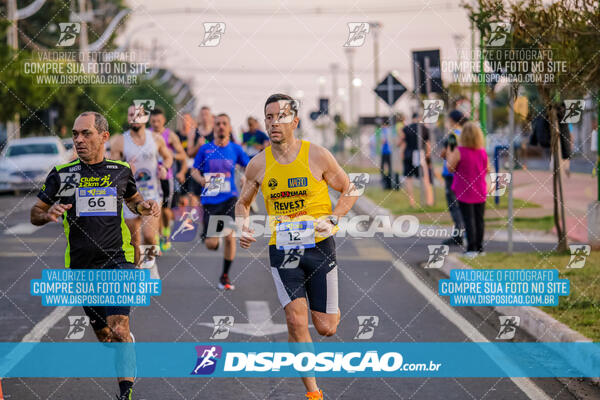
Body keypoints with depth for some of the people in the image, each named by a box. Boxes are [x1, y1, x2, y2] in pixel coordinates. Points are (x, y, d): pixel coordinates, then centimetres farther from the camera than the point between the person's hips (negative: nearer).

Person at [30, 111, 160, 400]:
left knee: (119, 329, -20)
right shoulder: (62, 174, 2)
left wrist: (146, 206, 2)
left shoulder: (121, 171, 5)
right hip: (81, 266, 2)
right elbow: (34, 214, 8)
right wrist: (48, 214, -15)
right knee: (104, 336, 10)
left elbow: (133, 200, 25)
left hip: (117, 260, -2)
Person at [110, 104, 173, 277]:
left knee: (149, 234, -19)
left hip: (152, 193, -1)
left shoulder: (156, 138, 2)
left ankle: (151, 262, 10)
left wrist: (165, 168, -3)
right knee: (134, 242, 5)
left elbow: (168, 157, 19)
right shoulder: (120, 142, -3)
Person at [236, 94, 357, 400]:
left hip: (319, 246, -1)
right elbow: (243, 202, 16)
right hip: (281, 249, 1)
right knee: (296, 321, -15)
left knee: (325, 328, 2)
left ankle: (333, 312, 42)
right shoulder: (258, 164, 0)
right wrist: (243, 227, -4)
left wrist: (332, 219, -11)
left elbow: (348, 190, 5)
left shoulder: (317, 156, -6)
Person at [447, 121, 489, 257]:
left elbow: (451, 168, -8)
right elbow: (487, 170, 6)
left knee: (469, 220, -1)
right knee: (479, 219, 11)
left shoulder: (459, 151, -15)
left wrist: (449, 156, 8)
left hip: (464, 192, -4)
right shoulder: (483, 152, -3)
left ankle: (472, 249, -4)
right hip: (480, 192, 4)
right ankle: (479, 247, 16)